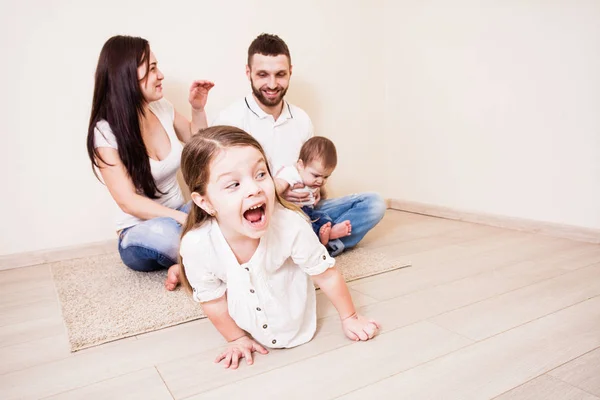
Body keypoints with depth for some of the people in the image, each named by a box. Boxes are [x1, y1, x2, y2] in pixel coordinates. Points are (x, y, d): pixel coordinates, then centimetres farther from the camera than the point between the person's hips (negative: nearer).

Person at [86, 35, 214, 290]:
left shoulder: (162, 108, -2)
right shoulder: (106, 132, -17)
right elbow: (129, 202, -22)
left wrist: (198, 109, -2)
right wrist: (188, 220, -32)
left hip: (183, 211, 5)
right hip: (142, 230, -5)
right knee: (163, 235, -40)